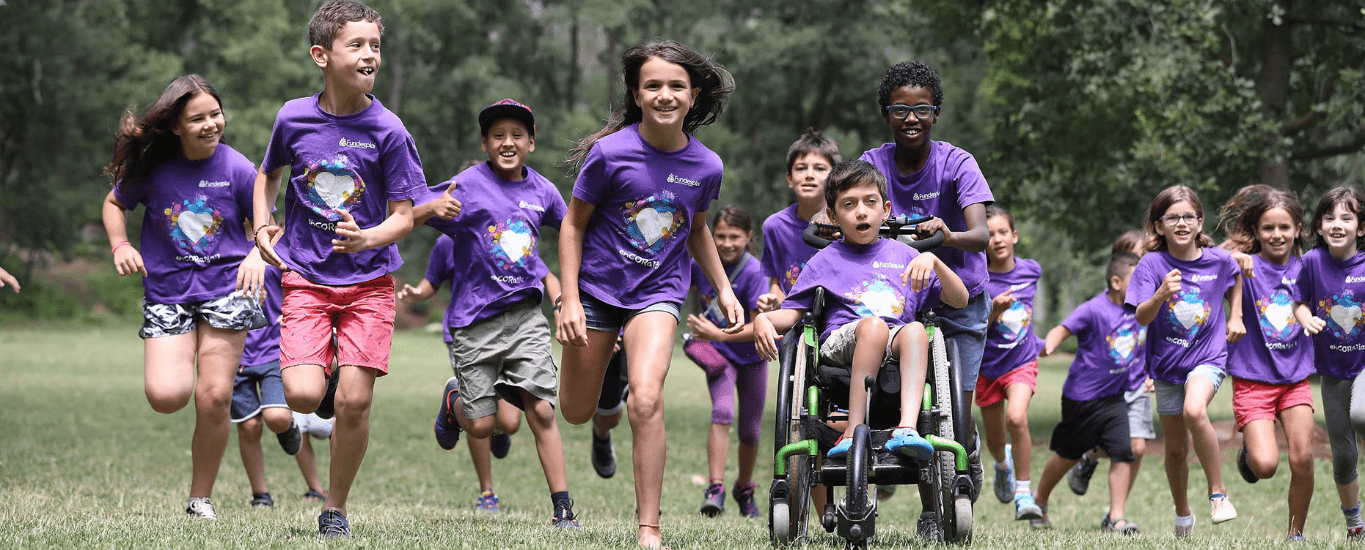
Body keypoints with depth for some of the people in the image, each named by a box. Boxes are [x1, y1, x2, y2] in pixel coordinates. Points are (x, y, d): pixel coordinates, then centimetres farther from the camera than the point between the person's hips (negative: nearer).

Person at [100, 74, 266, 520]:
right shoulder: (153, 169, -3)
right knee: (166, 396, -16)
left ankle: (200, 499, 11)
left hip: (225, 288, -1)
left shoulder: (236, 169, -6)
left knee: (214, 399, -6)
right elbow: (115, 203, 15)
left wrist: (258, 254, -17)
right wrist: (119, 245, -2)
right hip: (167, 293, 1)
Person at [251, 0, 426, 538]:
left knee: (354, 402, -9)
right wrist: (262, 225, 1)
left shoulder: (387, 130, -9)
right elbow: (268, 173, 18)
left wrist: (367, 238, -26)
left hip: (368, 279, -1)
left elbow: (404, 216, -6)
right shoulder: (294, 117, -3)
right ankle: (325, 374, 22)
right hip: (306, 277, 1)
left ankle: (335, 508, 12)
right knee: (303, 396, -16)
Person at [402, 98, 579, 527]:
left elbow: (571, 225, 26)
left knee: (541, 411, -10)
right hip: (475, 319, -2)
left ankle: (562, 509, -6)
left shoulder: (541, 190, 5)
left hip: (525, 314, 2)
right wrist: (436, 208, -35)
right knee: (482, 426, 2)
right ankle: (455, 401, 38)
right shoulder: (469, 185, -8)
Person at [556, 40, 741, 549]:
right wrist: (569, 299, -11)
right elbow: (574, 224, -6)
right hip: (598, 284, 0)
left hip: (658, 291, 0)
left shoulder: (706, 165, -6)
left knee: (646, 400, -23)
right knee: (576, 413, 12)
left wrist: (724, 290, 11)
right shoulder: (611, 152, -16)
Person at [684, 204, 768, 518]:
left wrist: (718, 334, -32)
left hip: (752, 356, -1)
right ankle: (715, 490, -28)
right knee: (722, 412, -23)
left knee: (750, 431, 10)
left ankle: (745, 489, 34)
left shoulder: (754, 272, -23)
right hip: (718, 353, 1)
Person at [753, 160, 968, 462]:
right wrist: (763, 320, -9)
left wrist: (932, 261, -1)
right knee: (874, 326, -36)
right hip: (841, 342, -1)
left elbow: (959, 299, 16)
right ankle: (854, 433, -45)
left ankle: (907, 427, -52)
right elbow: (792, 312, 13)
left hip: (894, 348, 1)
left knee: (915, 330, -34)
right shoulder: (825, 260, 21)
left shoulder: (904, 256, 23)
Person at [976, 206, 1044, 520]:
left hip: (1022, 361, 0)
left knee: (1017, 418, -27)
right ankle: (1003, 463, 52)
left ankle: (1024, 493, -17)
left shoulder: (1031, 270, -5)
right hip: (988, 366, 0)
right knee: (995, 440, 14)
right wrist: (996, 310, -30)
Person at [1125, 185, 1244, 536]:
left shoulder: (1218, 260, -6)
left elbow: (1235, 279, 20)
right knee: (1176, 448, 12)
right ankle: (1182, 515, 35)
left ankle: (1218, 492, -18)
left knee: (1194, 411, -33)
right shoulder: (1152, 265, -11)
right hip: (1168, 363, 2)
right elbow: (1141, 318, -21)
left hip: (1208, 357, -2)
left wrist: (1235, 317, 10)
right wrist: (1161, 294, -40)